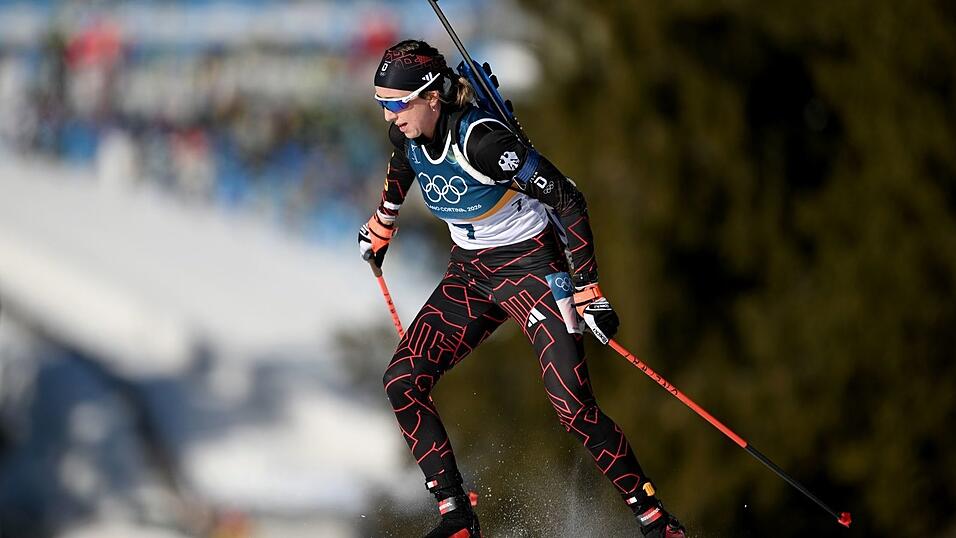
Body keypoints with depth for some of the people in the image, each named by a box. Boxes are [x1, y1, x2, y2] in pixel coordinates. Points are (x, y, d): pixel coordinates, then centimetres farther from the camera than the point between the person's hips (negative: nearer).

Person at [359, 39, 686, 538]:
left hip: (532, 267, -7)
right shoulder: (407, 135, -7)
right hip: (469, 273, 8)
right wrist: (379, 230, 34)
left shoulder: (479, 138, -29)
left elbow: (568, 201, -25)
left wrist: (587, 290, -26)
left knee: (574, 410, -16)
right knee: (402, 381, -6)